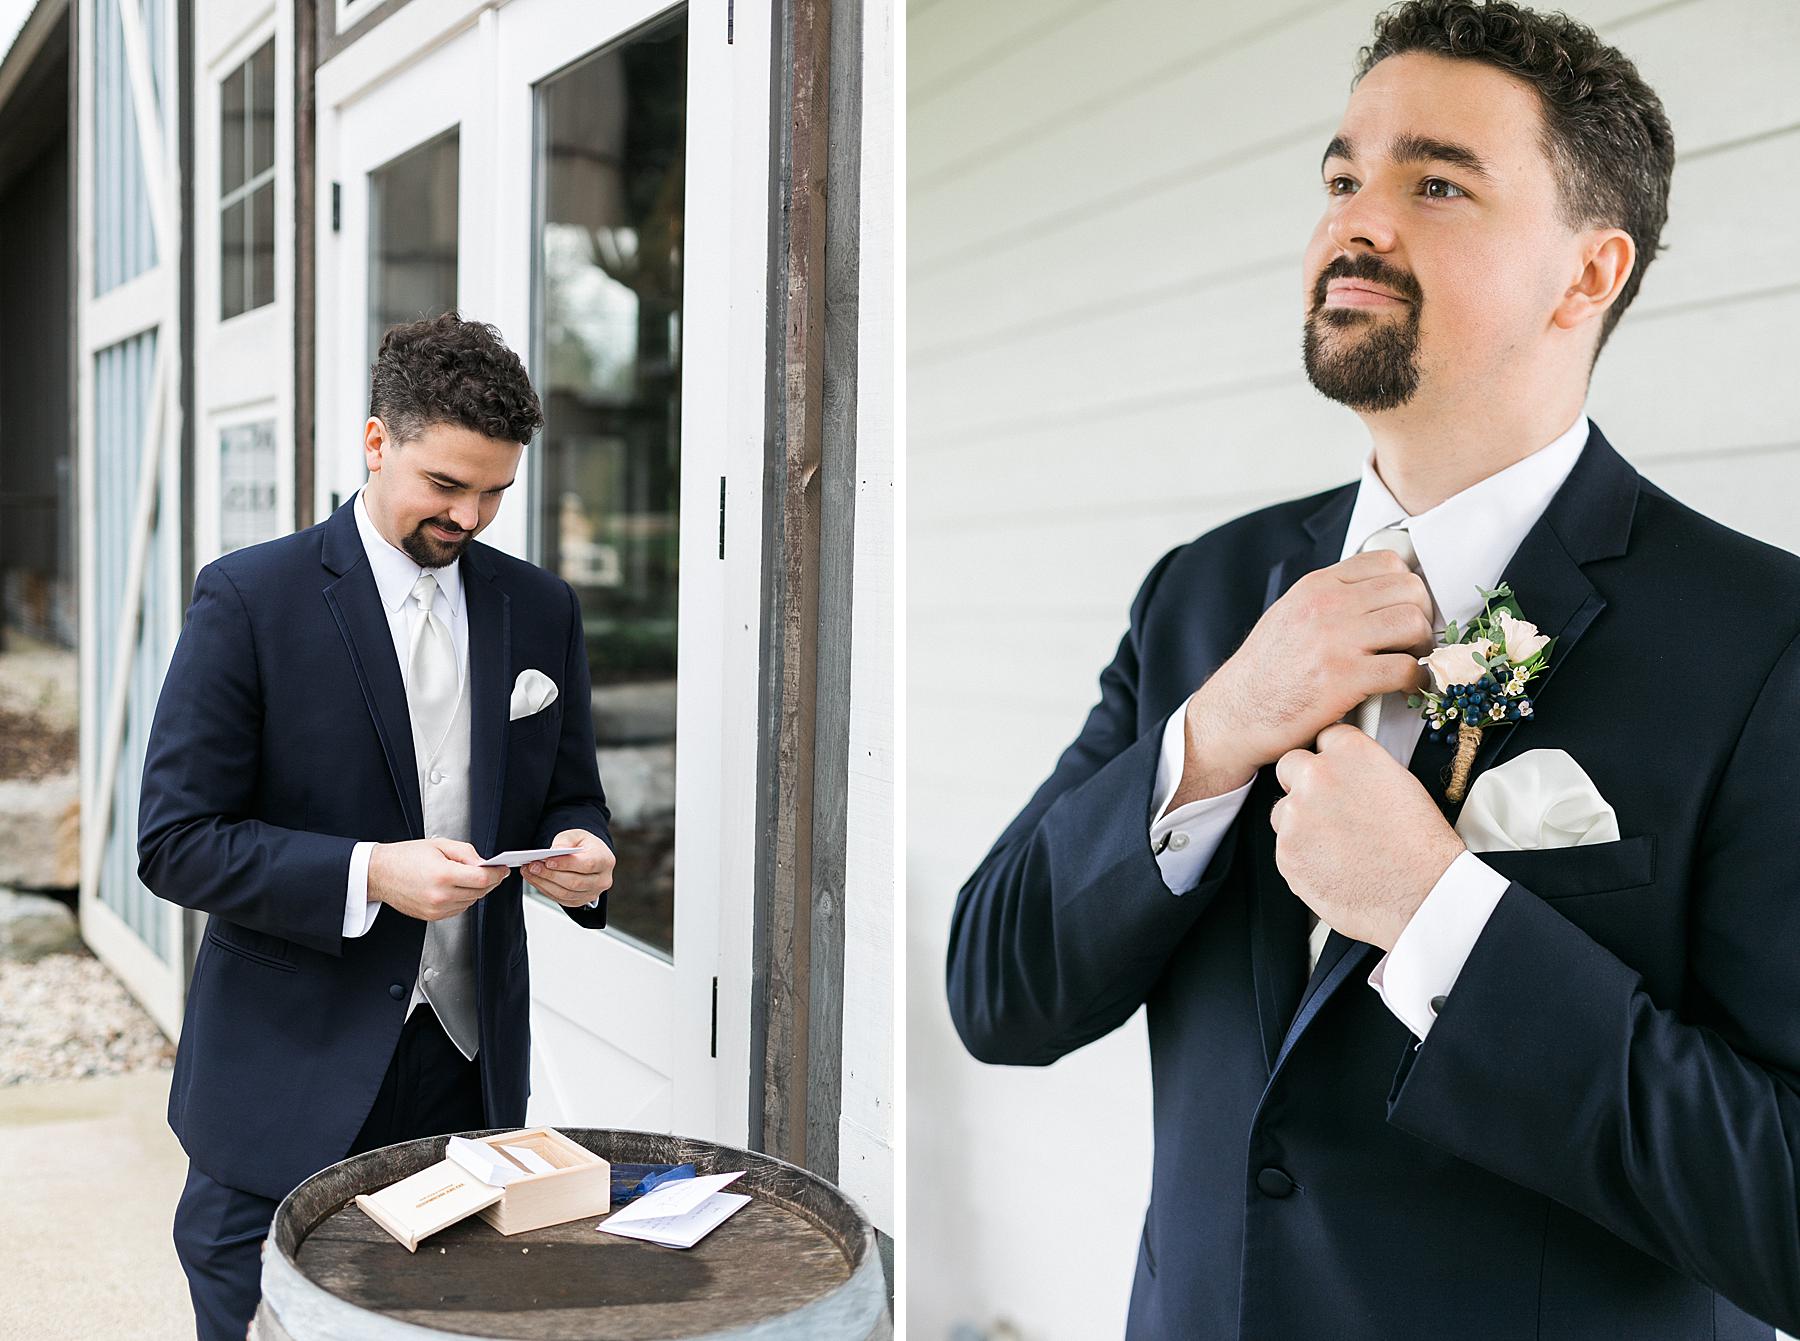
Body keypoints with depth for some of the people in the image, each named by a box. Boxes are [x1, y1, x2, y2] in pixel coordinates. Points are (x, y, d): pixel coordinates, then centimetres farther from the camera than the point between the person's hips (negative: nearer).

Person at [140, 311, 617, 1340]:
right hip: (289, 1091, -3)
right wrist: (369, 874, -21)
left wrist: (580, 853, -9)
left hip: (471, 1073, 4)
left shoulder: (541, 609, 7)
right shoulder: (252, 600, -7)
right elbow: (177, 841, -9)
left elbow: (569, 799, 15)